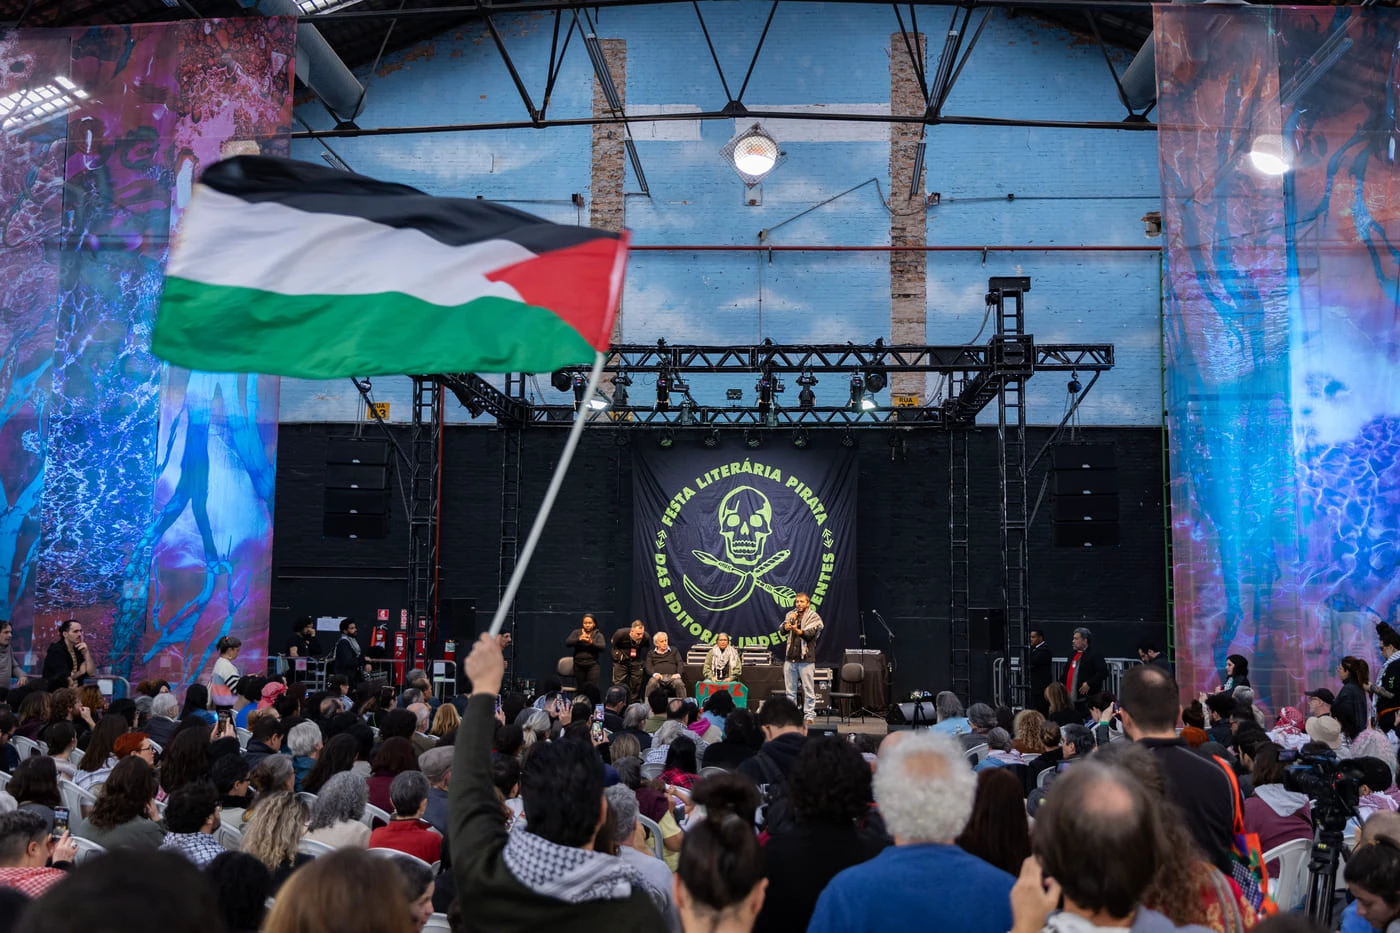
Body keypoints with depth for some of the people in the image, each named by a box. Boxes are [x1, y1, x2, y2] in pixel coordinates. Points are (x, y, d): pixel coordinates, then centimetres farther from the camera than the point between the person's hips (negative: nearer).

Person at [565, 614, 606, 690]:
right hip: (579, 665, 2)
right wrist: (579, 639, -22)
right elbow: (567, 643, -5)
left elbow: (602, 647, -10)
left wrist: (591, 642, -28)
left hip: (592, 665, -2)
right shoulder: (576, 632, 8)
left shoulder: (598, 635, 5)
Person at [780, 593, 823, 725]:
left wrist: (797, 630, -34)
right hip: (790, 657, 4)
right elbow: (783, 629, 1)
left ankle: (809, 715, 2)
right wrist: (790, 621, -18)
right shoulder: (791, 614, 14)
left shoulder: (814, 617, 0)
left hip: (806, 658, -4)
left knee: (808, 689, -3)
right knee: (790, 690, 8)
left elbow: (810, 633, -15)